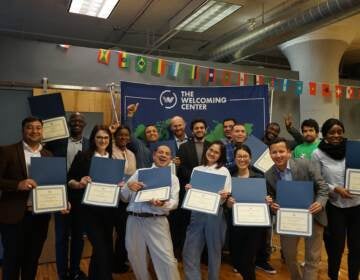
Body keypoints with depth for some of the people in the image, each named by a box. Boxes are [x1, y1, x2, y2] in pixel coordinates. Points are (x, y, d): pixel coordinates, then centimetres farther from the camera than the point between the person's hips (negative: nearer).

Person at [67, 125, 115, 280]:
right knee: (100, 247, -7)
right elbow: (69, 180, -3)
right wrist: (80, 183, -22)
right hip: (89, 208, -4)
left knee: (107, 245, 16)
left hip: (108, 208, 4)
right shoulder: (83, 156, -3)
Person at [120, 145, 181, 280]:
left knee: (167, 259, -8)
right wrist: (128, 186, -10)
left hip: (157, 222, -2)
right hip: (134, 220, 2)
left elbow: (174, 202, -3)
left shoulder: (173, 178, 11)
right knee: (136, 259, 13)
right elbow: (124, 198, 11)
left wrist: (162, 204, -24)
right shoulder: (139, 172, 13)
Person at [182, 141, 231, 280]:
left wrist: (225, 195, -22)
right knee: (190, 252, 1)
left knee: (214, 250, 12)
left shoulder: (224, 171, 2)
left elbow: (228, 195, -1)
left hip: (215, 213, -2)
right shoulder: (196, 170, 11)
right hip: (196, 213, 2)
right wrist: (188, 190, -7)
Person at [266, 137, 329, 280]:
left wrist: (320, 203, -28)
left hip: (312, 216, -3)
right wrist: (272, 205, -17)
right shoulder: (268, 175, -7)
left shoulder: (305, 164, -16)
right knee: (289, 256, 17)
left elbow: (323, 186, -10)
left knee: (312, 258, 6)